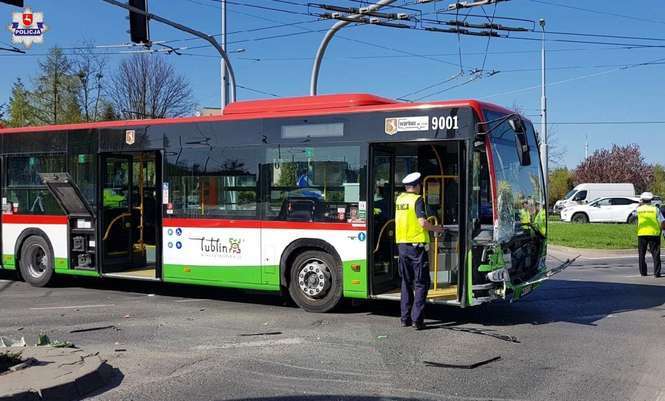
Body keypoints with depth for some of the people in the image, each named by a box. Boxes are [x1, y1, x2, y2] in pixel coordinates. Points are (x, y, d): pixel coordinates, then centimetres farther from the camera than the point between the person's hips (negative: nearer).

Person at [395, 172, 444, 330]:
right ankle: (417, 319, -4)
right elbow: (422, 223, -18)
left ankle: (405, 318, 15)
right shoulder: (417, 200, -10)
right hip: (417, 245, -6)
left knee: (406, 282, 14)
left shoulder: (399, 199, 9)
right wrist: (436, 228, -1)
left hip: (402, 244, 6)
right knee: (421, 283, 1)